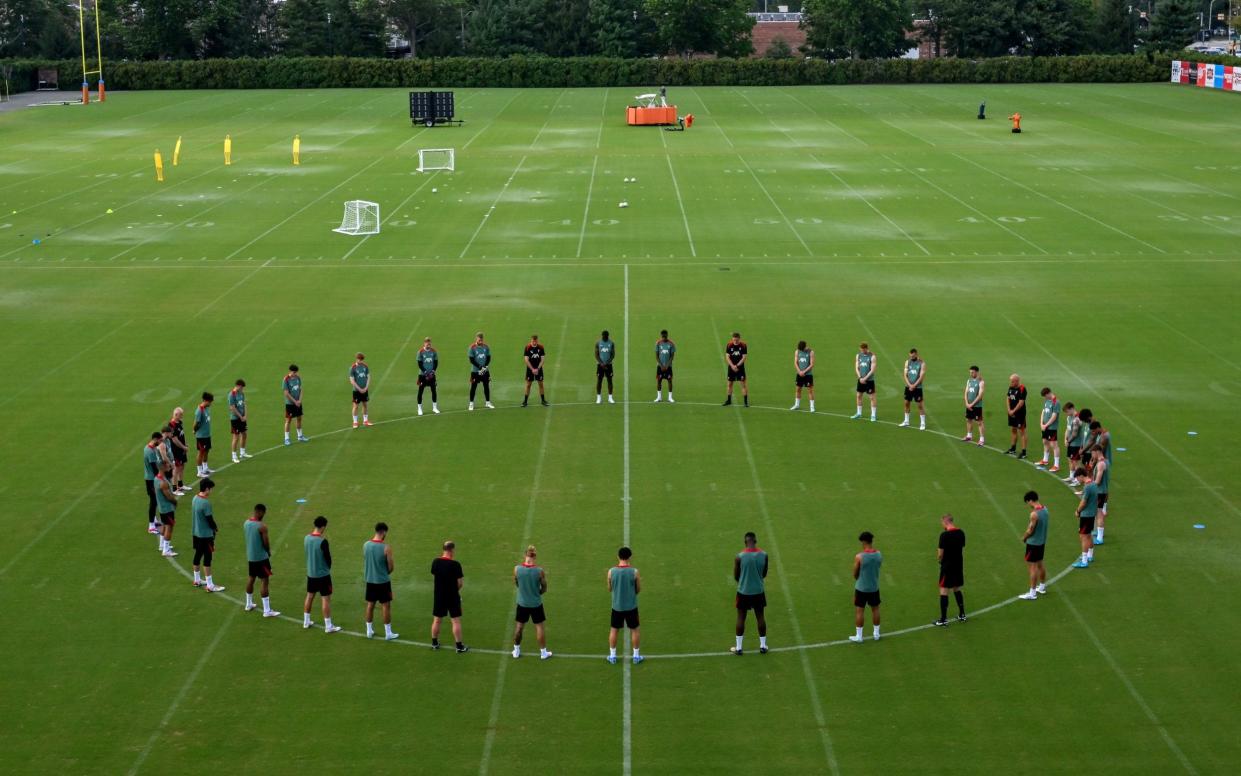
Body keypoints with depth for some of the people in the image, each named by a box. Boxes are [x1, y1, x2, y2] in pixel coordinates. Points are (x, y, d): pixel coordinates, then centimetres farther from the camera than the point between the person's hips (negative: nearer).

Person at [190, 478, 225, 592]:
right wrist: (216, 528, 1)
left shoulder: (195, 498, 2)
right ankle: (210, 585, 1)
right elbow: (210, 519, -20)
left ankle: (197, 580, 32)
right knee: (207, 558, -3)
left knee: (197, 555, 19)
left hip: (196, 533, 9)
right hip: (206, 535, -9)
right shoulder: (206, 503, -24)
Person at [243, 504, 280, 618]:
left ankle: (249, 604, 36)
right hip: (261, 557, -8)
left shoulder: (246, 523, 1)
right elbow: (266, 543, -18)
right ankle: (267, 611, -2)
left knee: (251, 578, 23)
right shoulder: (262, 526, -21)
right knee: (265, 581, -2)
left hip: (250, 556, 8)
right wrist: (269, 552, 3)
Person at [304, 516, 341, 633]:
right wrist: (328, 567, 5)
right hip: (323, 574, -7)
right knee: (326, 599, 1)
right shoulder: (322, 541, -22)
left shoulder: (307, 538, -2)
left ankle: (306, 621, 29)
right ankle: (328, 626, 4)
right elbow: (328, 558, -15)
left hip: (310, 573, 7)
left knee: (310, 596, 19)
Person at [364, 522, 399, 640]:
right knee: (386, 606, 5)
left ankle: (369, 631, 24)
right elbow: (391, 567, -13)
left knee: (370, 605, 15)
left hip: (370, 580, 5)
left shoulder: (366, 545, -3)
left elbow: (365, 562, 8)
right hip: (383, 581, -5)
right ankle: (388, 633, 11)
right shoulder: (386, 547, -19)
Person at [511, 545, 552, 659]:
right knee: (539, 626, 13)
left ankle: (516, 650, 31)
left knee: (519, 626, 18)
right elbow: (544, 589, -8)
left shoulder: (517, 569, -16)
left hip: (522, 603, 2)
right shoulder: (540, 571, -20)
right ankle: (543, 652, 24)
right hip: (536, 604, -2)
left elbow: (516, 584, 2)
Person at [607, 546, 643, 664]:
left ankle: (612, 656, 22)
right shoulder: (634, 571, -15)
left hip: (617, 606, 1)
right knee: (635, 630, 15)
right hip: (631, 606, -1)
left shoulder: (611, 571, -11)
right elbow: (638, 590, -4)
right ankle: (636, 656, 22)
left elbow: (609, 589, 3)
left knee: (614, 630, 16)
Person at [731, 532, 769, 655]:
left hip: (743, 591, -2)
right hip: (759, 591, 2)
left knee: (741, 618, 10)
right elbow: (764, 574, 4)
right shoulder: (763, 555, -9)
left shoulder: (739, 557, -16)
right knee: (760, 617, 15)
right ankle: (763, 646, 23)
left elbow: (736, 576, -5)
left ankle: (738, 648, 16)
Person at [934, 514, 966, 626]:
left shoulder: (944, 535, -18)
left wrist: (939, 558, 7)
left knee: (943, 590, -1)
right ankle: (962, 615, 25)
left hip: (947, 566, -7)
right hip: (958, 565, 7)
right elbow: (962, 550, 10)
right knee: (957, 589, 20)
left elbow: (940, 554, -15)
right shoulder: (961, 533, 3)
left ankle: (943, 619, -1)